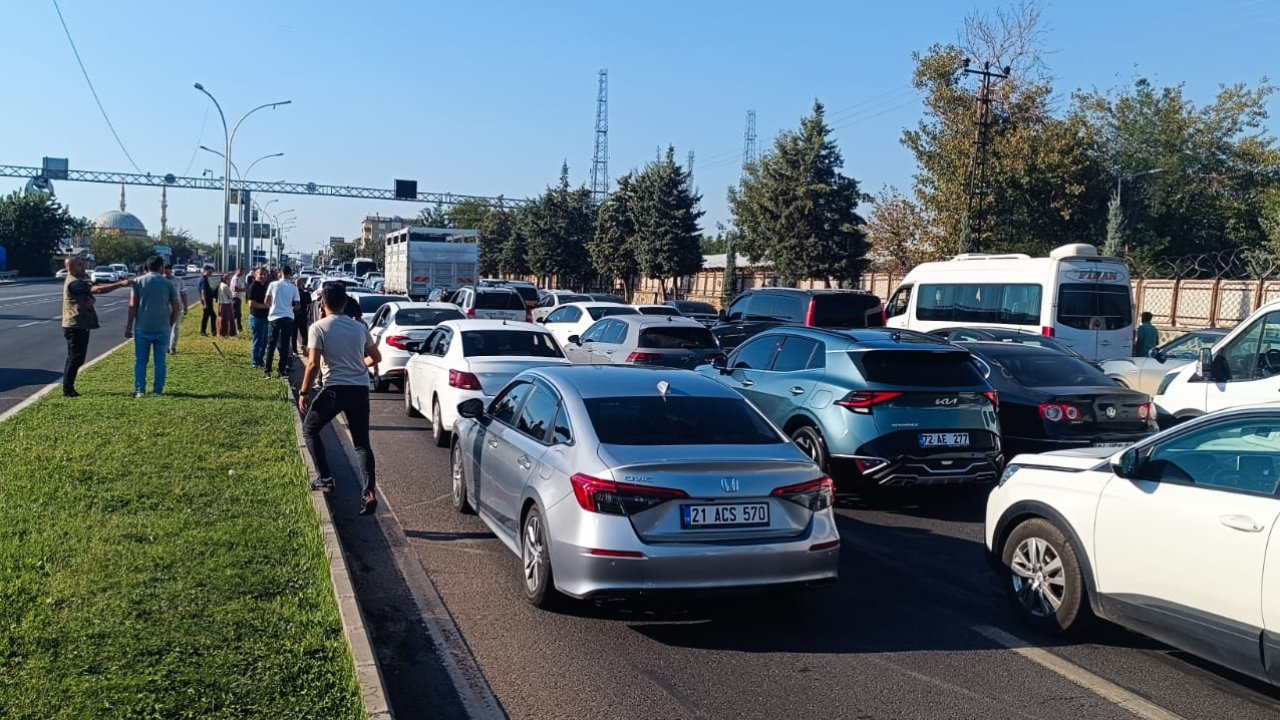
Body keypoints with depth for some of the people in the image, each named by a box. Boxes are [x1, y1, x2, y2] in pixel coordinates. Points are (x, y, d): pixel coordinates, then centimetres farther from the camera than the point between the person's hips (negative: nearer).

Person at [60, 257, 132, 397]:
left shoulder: (80, 281, 17)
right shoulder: (73, 283, -17)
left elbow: (91, 294, 15)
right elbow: (98, 290, -26)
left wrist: (90, 301, -11)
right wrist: (121, 284, -30)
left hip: (81, 326, 10)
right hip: (75, 327, -10)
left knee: (76, 359, 13)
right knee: (75, 359, -7)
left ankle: (69, 388, 19)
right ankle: (67, 390, -2)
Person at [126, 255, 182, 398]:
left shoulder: (138, 282, 1)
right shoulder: (168, 284, 2)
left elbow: (133, 306, -4)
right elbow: (177, 308, 2)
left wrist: (128, 326, 1)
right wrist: (170, 325, 14)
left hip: (143, 328, 0)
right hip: (162, 329, 0)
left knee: (141, 361, 6)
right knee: (160, 361, 7)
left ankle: (140, 390, 4)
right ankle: (158, 390, 8)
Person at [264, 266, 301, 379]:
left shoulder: (273, 285, -3)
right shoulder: (294, 288, -2)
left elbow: (267, 302, 2)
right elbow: (297, 306, -1)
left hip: (274, 317, 0)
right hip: (288, 318, 0)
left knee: (271, 345, 8)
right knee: (285, 345, 5)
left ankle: (268, 371, 7)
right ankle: (282, 371, 4)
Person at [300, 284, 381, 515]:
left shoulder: (319, 328, -4)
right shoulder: (359, 327, 11)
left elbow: (313, 365, -11)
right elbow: (376, 357, 19)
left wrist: (304, 392, -2)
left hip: (334, 389, -4)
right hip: (360, 389, 4)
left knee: (309, 430, 20)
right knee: (362, 443, 8)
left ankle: (326, 479, 13)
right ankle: (369, 492, -10)